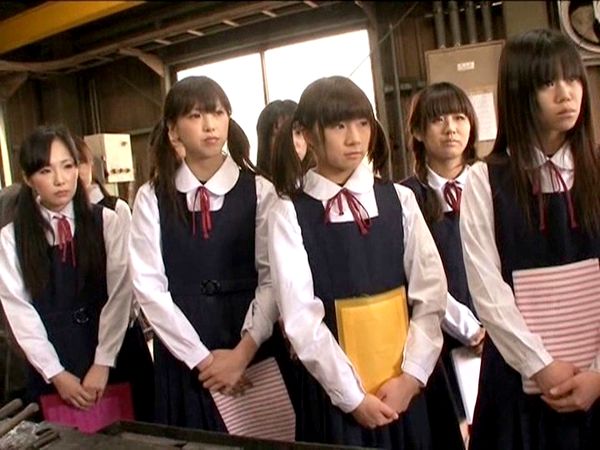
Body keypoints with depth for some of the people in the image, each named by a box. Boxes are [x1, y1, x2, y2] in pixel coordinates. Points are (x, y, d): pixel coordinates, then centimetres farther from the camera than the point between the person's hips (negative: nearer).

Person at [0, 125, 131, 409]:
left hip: (114, 361, 0)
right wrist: (56, 373, -8)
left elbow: (119, 292, -8)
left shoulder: (106, 222, -3)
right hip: (51, 372, 1)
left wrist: (103, 362, -13)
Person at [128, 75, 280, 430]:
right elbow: (148, 285, -5)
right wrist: (201, 357, -9)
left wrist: (243, 351, -13)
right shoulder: (152, 198, -1)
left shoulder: (259, 191, -3)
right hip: (182, 356, 1)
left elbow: (273, 278, -5)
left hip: (252, 351, 0)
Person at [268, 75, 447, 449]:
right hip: (335, 392, -2)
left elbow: (431, 292, -2)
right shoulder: (289, 214, -6)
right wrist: (352, 396, -10)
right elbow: (300, 317, -10)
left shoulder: (399, 199, 1)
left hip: (403, 386, 2)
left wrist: (410, 376, -10)